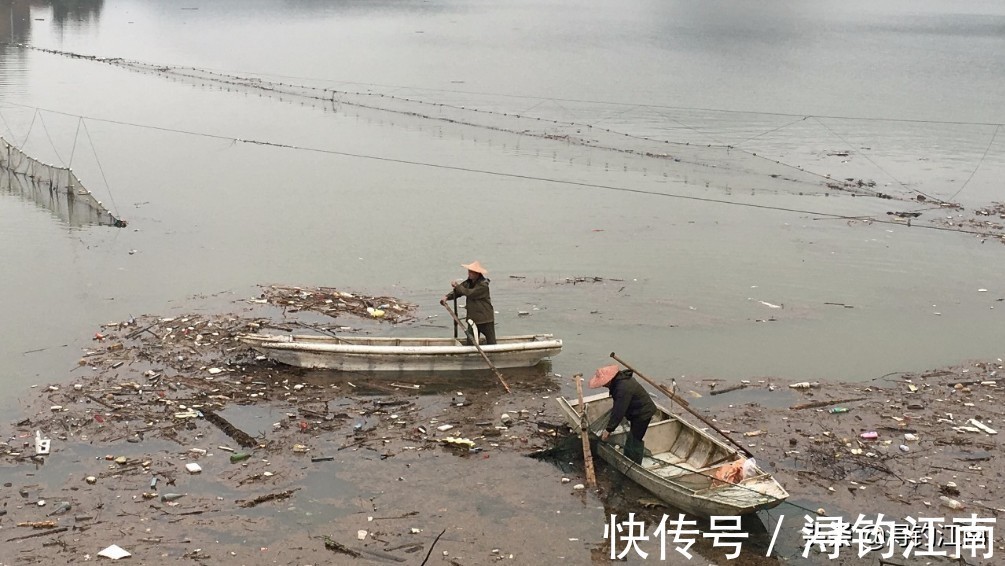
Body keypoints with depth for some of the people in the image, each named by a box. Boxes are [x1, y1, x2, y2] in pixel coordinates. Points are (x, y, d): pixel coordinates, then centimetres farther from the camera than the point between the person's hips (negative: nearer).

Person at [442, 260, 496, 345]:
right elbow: (456, 292, 6)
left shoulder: (483, 284, -17)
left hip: (485, 319, -7)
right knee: (470, 343, 7)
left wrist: (457, 286, -16)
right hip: (473, 318, 7)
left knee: (491, 343, 0)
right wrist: (447, 297, -13)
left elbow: (470, 293, -26)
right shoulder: (468, 282, 6)